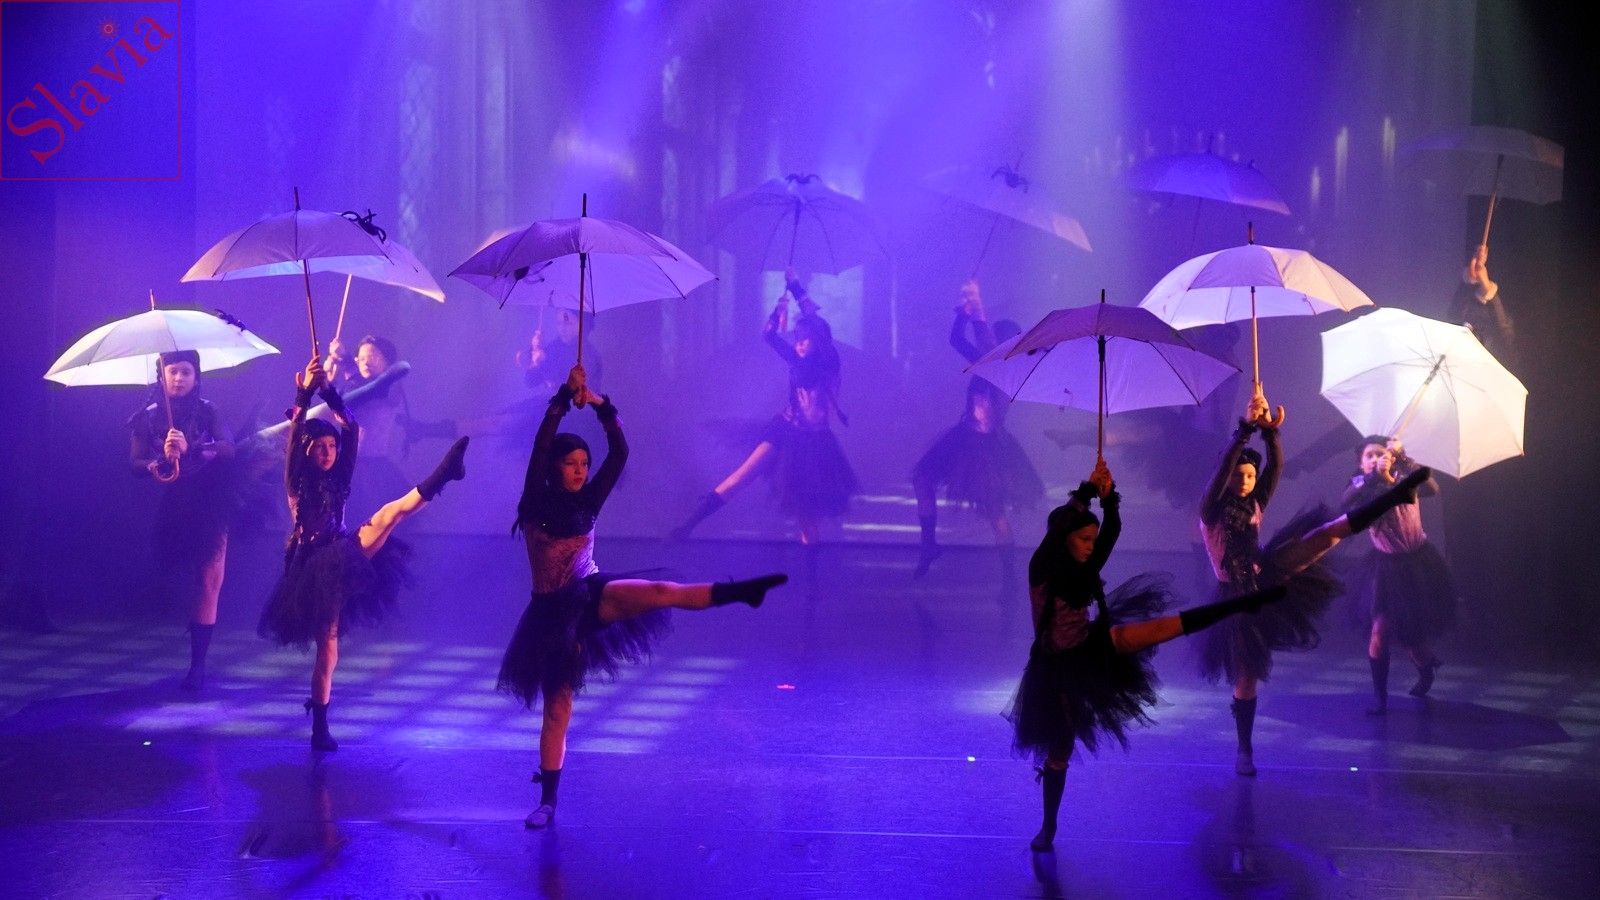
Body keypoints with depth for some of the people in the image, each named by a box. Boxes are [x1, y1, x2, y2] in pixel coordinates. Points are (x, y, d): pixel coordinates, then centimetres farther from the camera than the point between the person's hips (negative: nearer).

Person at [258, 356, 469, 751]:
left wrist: (329, 392, -9)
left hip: (344, 558, 3)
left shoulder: (338, 477, 7)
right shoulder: (297, 482, -1)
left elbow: (352, 429, -1)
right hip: (315, 568, -3)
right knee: (327, 646, -3)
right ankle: (319, 727, 6)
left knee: (390, 512, -20)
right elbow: (295, 432, -14)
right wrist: (304, 395, -22)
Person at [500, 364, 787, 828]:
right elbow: (540, 446, -19)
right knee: (557, 707, 0)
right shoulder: (536, 504, -6)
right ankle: (547, 803, 8)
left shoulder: (587, 502, 3)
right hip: (552, 613, -2)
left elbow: (619, 453, -5)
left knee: (658, 592, -25)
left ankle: (742, 591, -40)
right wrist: (564, 398, -23)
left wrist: (602, 407, -16)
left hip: (592, 596, 2)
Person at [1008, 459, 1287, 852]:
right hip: (1060, 666, -5)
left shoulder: (1084, 567, 0)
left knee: (1169, 626, -8)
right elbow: (1057, 526, -33)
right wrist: (1088, 491, -26)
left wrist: (1109, 496, -19)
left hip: (1093, 646, 5)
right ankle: (1047, 827, 19)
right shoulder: (1042, 569, -19)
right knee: (1059, 748, 4)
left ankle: (1249, 602, -6)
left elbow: (1112, 531, -6)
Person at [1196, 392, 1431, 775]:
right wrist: (1245, 428, -36)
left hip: (1266, 577, 4)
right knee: (1245, 676, 0)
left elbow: (1276, 467, -9)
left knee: (1329, 532, -10)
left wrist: (1270, 430, -25)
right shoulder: (1211, 510, -11)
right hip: (1238, 596, -4)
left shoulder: (1254, 504, 3)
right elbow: (1223, 465, -28)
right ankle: (1244, 751, 12)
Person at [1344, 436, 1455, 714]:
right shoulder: (1362, 486, -9)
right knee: (1380, 631, -11)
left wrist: (1403, 458, -41)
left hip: (1419, 563, 0)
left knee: (1414, 632, 11)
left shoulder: (1405, 480, -11)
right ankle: (1379, 696, 2)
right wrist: (1375, 476, -46)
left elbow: (1432, 488, -32)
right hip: (1387, 566, 0)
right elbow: (1348, 501, -33)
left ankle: (1425, 671, 44)